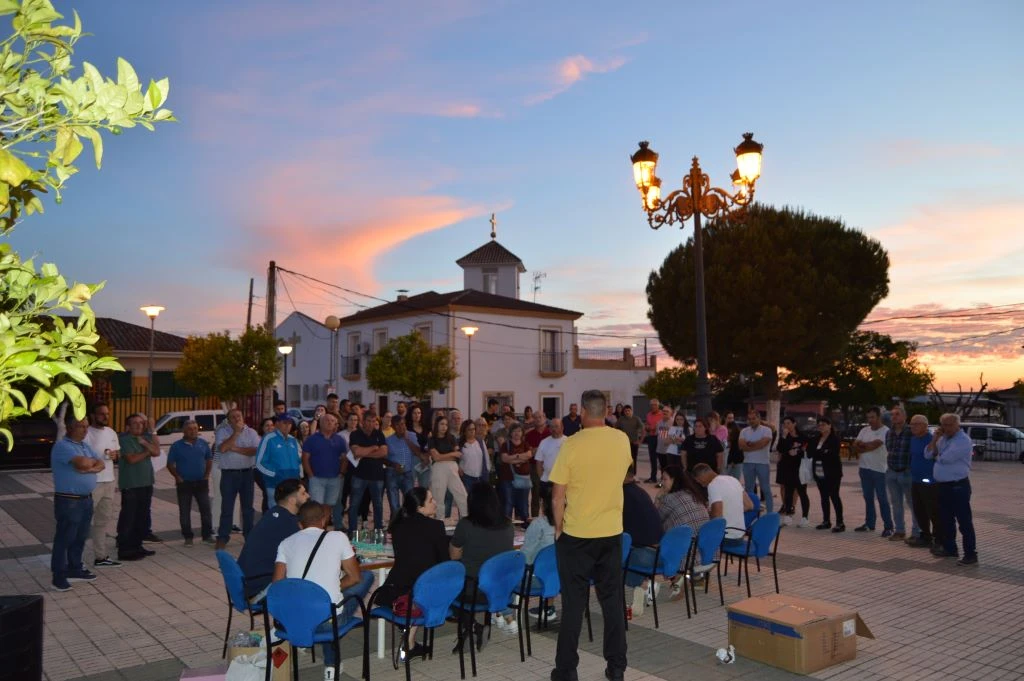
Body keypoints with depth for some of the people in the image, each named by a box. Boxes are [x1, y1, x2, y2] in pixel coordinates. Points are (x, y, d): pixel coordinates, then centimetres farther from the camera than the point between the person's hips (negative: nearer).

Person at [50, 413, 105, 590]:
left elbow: (101, 464, 6)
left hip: (86, 499, 8)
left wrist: (90, 468, -15)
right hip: (68, 501, -8)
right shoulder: (62, 446, -14)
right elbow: (82, 463, -26)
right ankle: (58, 575, 6)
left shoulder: (85, 446, 13)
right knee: (64, 539, -1)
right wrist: (93, 460, -4)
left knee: (80, 538, 14)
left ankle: (75, 569, 25)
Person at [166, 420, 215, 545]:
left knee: (205, 509, 2)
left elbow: (209, 460, 12)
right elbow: (170, 464, 0)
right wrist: (177, 477, -9)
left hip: (201, 482, 2)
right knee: (185, 512, 4)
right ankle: (188, 537, 14)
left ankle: (207, 535, 11)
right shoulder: (177, 446, -3)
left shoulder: (203, 443, 5)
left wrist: (207, 475, 2)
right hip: (184, 483, -2)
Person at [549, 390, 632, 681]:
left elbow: (557, 497, -13)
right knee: (612, 600, 14)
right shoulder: (622, 440, -3)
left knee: (574, 603, 7)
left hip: (576, 534, -3)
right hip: (612, 532, 3)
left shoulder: (572, 444, -16)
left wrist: (558, 528, 1)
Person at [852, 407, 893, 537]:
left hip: (879, 469, -6)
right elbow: (855, 446, 3)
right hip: (864, 468, 7)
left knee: (882, 499, -3)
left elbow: (874, 445, -20)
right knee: (868, 498, 13)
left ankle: (888, 527, 2)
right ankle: (869, 524, 22)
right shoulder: (864, 430, 11)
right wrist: (867, 445, -15)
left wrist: (861, 444, -4)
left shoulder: (885, 431, -10)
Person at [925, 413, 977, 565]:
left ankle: (971, 555, 0)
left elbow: (944, 458, -23)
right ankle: (949, 548, 29)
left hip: (958, 487, -9)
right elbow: (928, 454, 8)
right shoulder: (943, 439, 12)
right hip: (943, 486, 9)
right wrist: (934, 439, -3)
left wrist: (936, 456, -2)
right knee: (946, 519, 17)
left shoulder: (963, 441, -15)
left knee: (964, 521, -4)